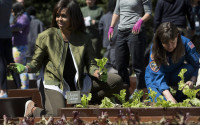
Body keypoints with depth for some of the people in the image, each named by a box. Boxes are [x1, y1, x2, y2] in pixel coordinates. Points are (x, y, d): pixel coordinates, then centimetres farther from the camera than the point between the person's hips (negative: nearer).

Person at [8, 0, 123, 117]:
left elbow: (91, 64, 4)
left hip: (79, 84, 4)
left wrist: (98, 73, -19)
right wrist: (25, 68, -20)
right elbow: (36, 62, 2)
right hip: (55, 84, -4)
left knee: (116, 80, -9)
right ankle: (33, 108, 3)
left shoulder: (84, 38, 4)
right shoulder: (46, 36, -3)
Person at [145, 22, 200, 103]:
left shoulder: (185, 43, -24)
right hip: (155, 78, -3)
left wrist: (192, 81, -39)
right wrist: (169, 97, -44)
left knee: (189, 69, -31)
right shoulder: (155, 51, -28)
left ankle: (180, 100, -13)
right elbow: (158, 76, -31)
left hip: (175, 76, 3)